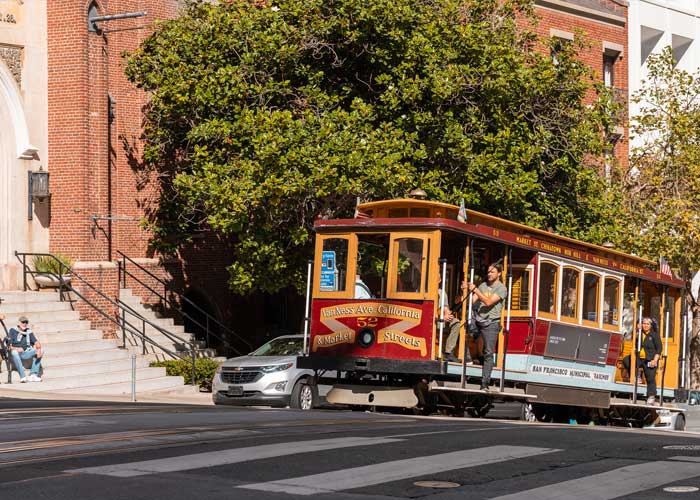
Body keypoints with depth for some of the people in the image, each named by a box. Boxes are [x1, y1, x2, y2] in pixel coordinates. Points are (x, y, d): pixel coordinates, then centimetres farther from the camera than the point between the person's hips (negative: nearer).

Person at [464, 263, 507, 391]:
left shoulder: (501, 288, -4)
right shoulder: (483, 285, 14)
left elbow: (488, 302, -16)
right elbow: (472, 301, 7)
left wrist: (475, 290, -20)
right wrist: (468, 289, -10)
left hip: (490, 324, -6)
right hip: (477, 321, 6)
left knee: (488, 353, -9)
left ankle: (485, 384, -13)